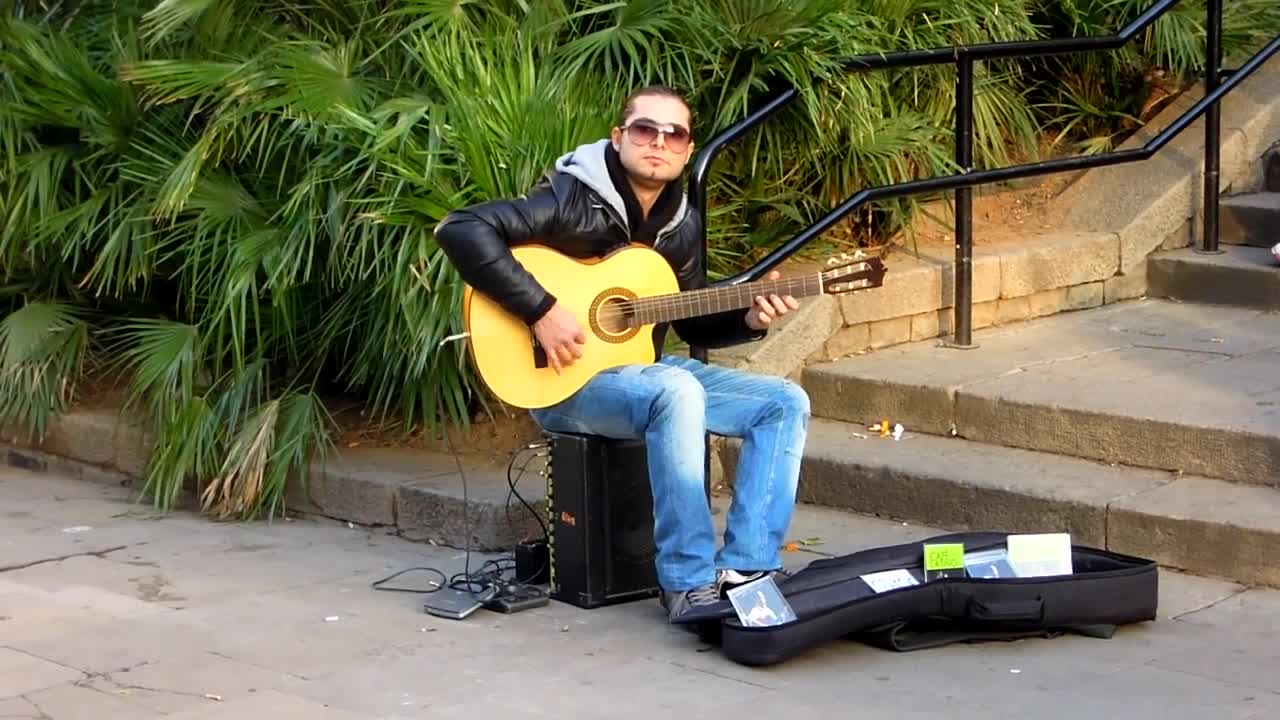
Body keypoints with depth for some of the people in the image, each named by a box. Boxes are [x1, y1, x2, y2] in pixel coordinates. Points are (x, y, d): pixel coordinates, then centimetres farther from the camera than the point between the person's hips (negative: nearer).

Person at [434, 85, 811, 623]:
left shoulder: (681, 223, 8)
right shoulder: (572, 199, -15)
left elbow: (693, 323, 18)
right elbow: (460, 229, -26)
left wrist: (748, 321, -4)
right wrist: (541, 312, -28)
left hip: (645, 369, 8)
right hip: (565, 380, -8)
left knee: (785, 402, -5)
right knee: (676, 392, -37)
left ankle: (745, 568, -15)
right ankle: (688, 584, -32)